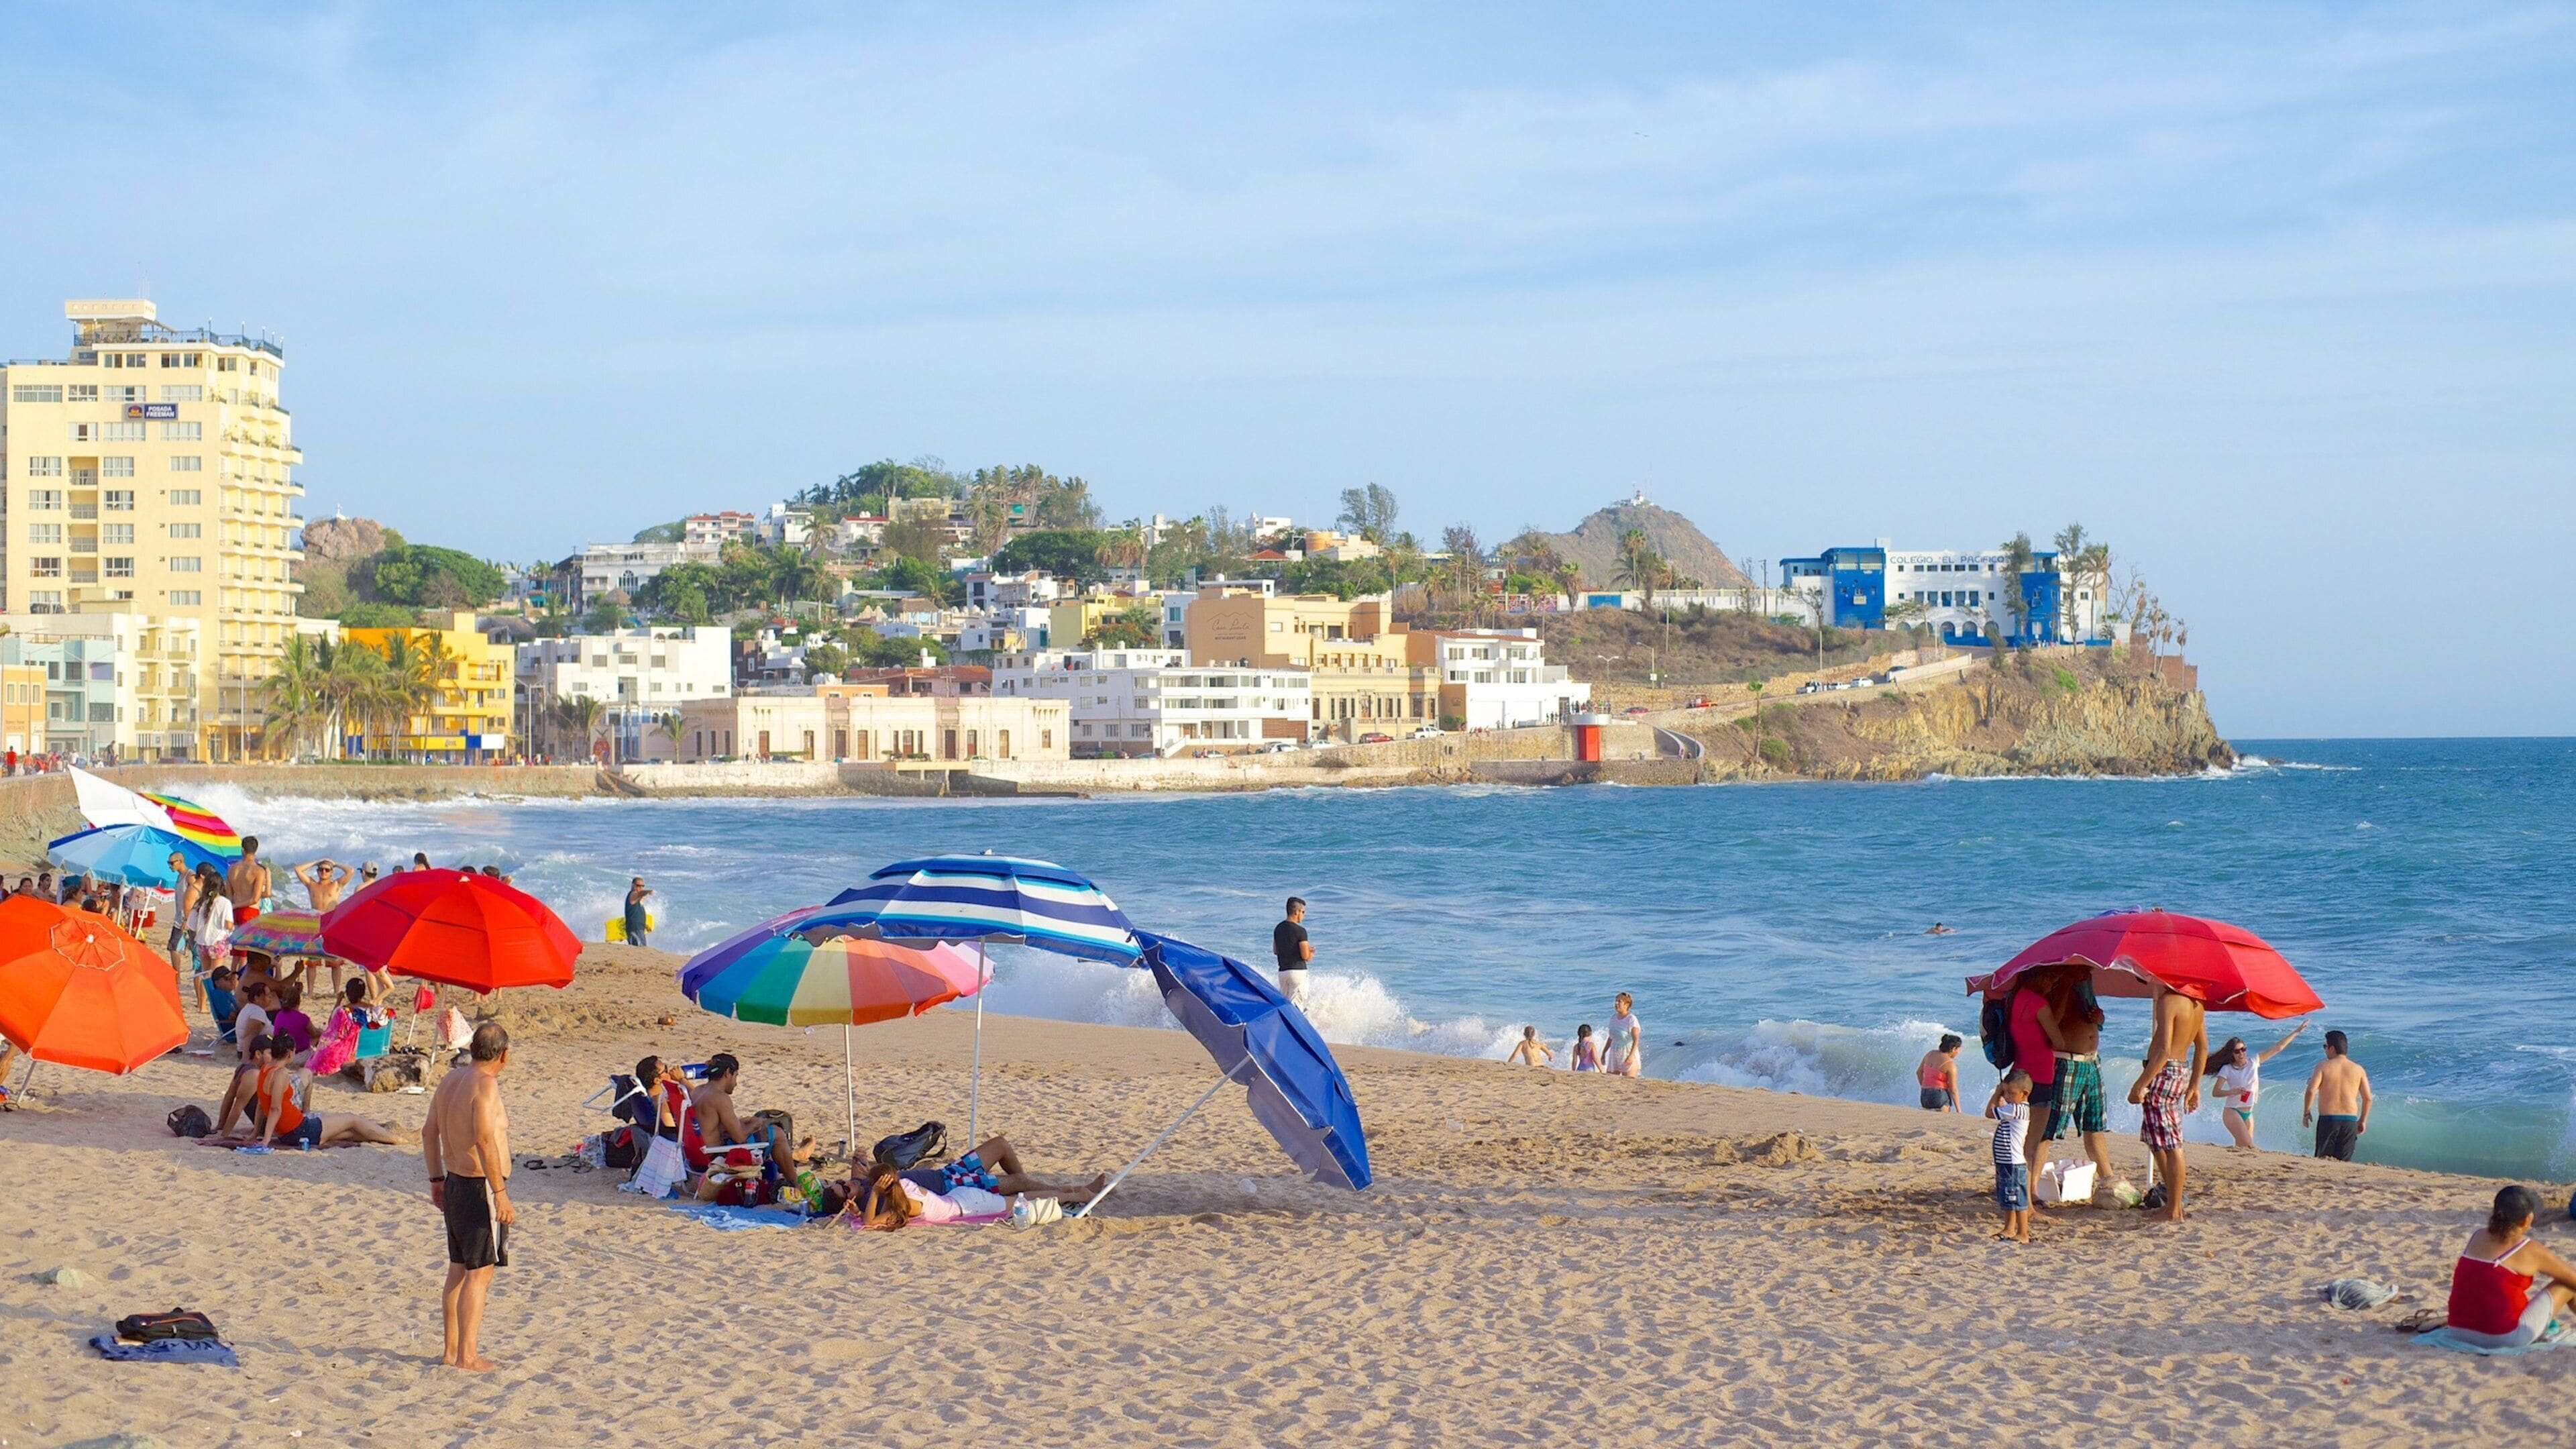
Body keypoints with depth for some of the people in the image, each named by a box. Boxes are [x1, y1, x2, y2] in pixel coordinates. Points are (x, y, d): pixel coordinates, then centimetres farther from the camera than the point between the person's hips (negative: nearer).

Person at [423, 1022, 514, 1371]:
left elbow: (430, 1132, 16)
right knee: (480, 1274, -4)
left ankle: (452, 1350, 22)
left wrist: (437, 1179, 25)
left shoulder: (450, 1080, 9)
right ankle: (467, 1356, -3)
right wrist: (500, 1194, -26)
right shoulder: (485, 1085, -17)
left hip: (455, 1183, 9)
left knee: (458, 1270, 16)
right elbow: (486, 1141, -27)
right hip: (480, 1188, -9)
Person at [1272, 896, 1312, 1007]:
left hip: (1282, 972, 7)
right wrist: (1311, 953, 8)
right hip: (1297, 971, -7)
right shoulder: (1300, 931, -13)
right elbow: (1306, 956, -15)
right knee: (1296, 1006, -6)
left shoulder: (1278, 928, 9)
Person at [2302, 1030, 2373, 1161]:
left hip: (2327, 1119, -3)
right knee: (2343, 1162, 5)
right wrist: (2363, 1120, 18)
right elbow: (2367, 1098, 6)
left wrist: (2306, 1113, 0)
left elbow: (2311, 1090, -13)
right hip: (2350, 1120, 3)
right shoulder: (2358, 1069, 7)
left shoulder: (2323, 1066, -2)